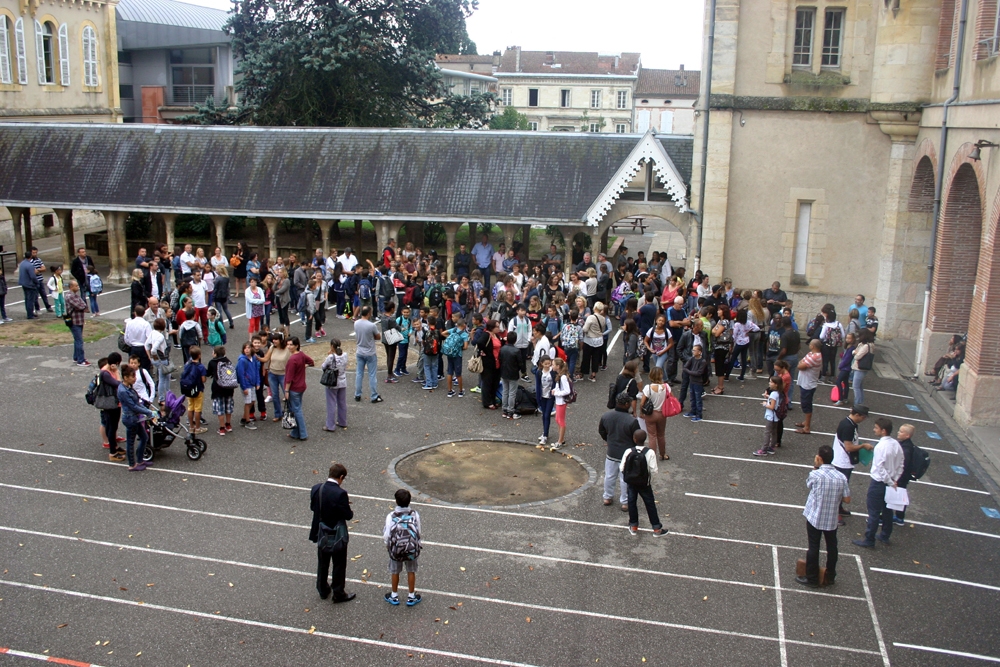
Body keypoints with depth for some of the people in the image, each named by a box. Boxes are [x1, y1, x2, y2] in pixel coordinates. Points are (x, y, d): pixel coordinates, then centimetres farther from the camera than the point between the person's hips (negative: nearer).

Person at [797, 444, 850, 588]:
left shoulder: (815, 475, -20)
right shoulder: (841, 477, -10)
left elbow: (808, 485, 2)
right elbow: (847, 499, -4)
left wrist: (816, 467, 2)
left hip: (814, 518, -3)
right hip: (832, 519, 3)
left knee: (813, 548, 8)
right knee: (832, 547, 19)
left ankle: (812, 579, 18)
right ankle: (830, 576, 32)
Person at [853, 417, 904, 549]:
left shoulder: (881, 446, -25)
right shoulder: (896, 444, -1)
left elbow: (880, 468, -25)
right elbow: (900, 466, 6)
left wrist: (891, 482, -15)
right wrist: (894, 480, 7)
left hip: (878, 483, -8)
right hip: (890, 482, 8)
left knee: (874, 513, 2)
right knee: (887, 510, 21)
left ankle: (869, 540, 12)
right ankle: (885, 536, 35)